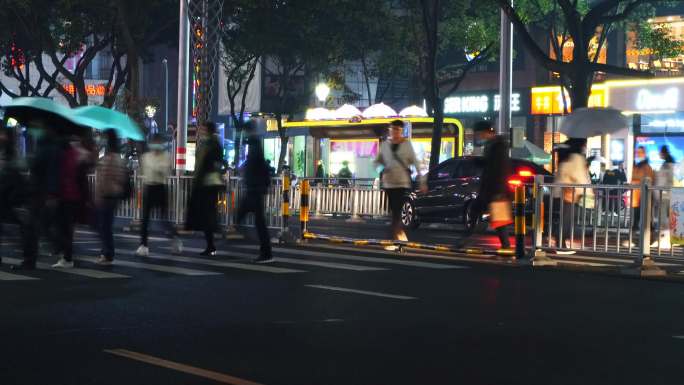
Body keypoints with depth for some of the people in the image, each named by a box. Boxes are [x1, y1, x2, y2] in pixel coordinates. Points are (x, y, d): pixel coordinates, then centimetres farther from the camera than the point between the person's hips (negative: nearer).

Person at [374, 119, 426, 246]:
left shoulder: (407, 144, -1)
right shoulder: (384, 144, 7)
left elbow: (415, 163, 0)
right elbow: (377, 161, 15)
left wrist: (422, 181, -2)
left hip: (403, 182, -4)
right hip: (388, 182, 4)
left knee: (397, 211, -12)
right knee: (394, 211, 8)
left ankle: (392, 239, -15)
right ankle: (401, 234, 23)